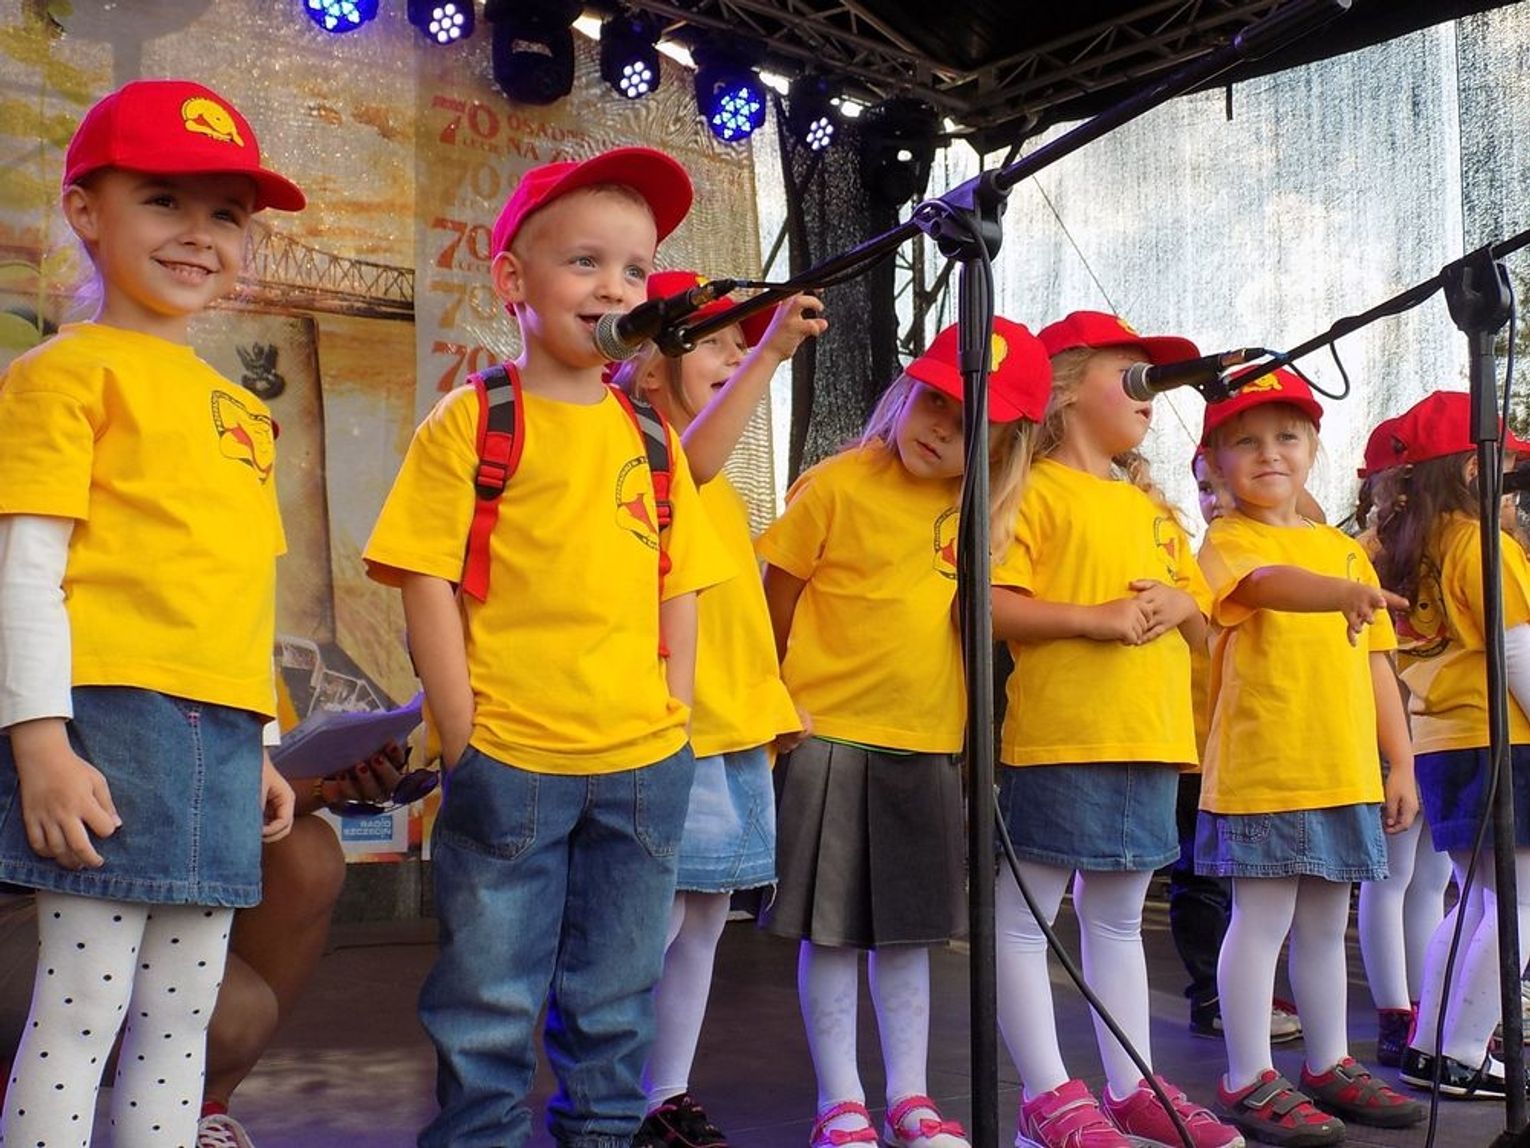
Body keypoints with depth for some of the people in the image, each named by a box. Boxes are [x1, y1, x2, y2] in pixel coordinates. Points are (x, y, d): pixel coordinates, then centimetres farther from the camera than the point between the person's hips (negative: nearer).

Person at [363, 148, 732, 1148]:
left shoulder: (648, 434, 11)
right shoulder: (470, 421, -2)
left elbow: (678, 587, 14)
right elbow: (428, 579, -6)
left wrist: (672, 716, 4)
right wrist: (464, 735, -11)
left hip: (644, 763, 5)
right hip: (507, 759, -4)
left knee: (617, 996, 16)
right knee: (490, 997, 6)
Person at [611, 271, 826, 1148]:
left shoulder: (724, 492, 21)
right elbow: (693, 461, -30)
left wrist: (772, 701, 19)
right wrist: (771, 354, -33)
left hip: (738, 729, 8)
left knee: (703, 921, 10)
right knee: (652, 921, -7)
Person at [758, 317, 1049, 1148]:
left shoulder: (981, 511, 5)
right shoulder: (837, 486, -8)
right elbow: (779, 601, -3)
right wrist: (782, 701, -3)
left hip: (929, 743, 4)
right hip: (829, 736, -4)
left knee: (909, 927, 12)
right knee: (832, 929, 3)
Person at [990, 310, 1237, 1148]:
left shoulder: (1151, 508, 20)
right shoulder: (1034, 491, -4)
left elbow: (1201, 624, 21)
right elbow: (985, 605, -15)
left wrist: (1178, 604, -1)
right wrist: (1092, 616, -20)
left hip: (1148, 741, 8)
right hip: (1056, 740, -7)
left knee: (1117, 919, 15)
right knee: (1023, 917, -2)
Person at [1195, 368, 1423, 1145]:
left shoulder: (1344, 548, 15)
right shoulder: (1227, 541, -4)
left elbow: (1375, 662, 16)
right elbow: (1269, 582, -28)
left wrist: (1401, 762, 12)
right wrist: (1344, 593, -47)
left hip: (1346, 773, 6)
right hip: (1262, 768, -6)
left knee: (1325, 923, 15)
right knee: (1262, 919, -3)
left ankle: (1331, 1066, 27)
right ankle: (1248, 1082, 7)